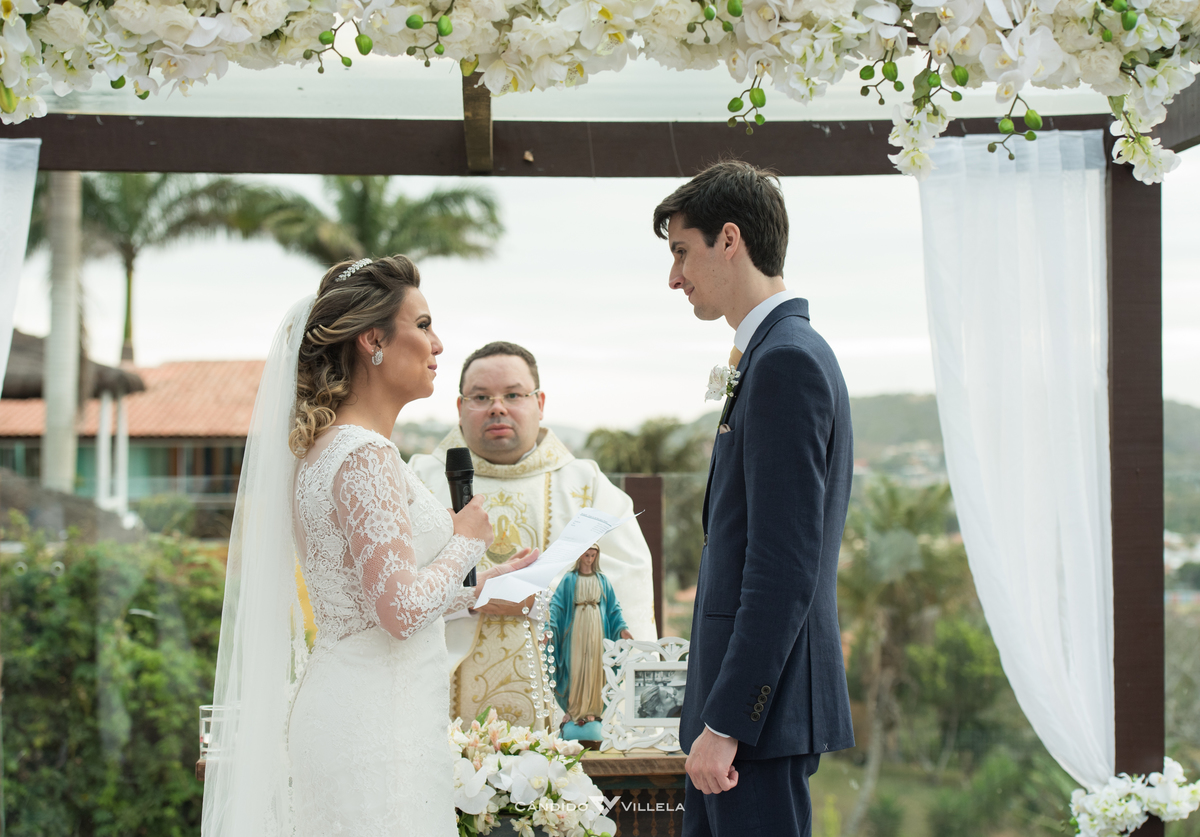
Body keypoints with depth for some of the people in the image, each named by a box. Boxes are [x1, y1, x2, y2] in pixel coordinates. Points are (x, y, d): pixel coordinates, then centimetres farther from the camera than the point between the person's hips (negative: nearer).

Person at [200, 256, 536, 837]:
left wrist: (479, 587, 25)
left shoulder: (324, 444, 14)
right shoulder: (365, 456, -16)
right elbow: (401, 610, -23)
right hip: (376, 719, -10)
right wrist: (467, 541, -7)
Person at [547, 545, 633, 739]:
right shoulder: (569, 579, 4)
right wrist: (550, 626, -16)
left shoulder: (602, 580, 11)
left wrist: (622, 627, -1)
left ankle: (591, 710, 2)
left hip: (596, 629, 2)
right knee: (575, 669, -5)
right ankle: (574, 711, 0)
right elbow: (556, 604, -2)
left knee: (593, 670, -1)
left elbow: (613, 607, 11)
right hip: (576, 628, -2)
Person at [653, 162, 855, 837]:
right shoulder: (785, 351, 16)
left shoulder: (785, 361, -16)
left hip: (763, 705, -10)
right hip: (747, 696, 10)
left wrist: (726, 722, -20)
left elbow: (784, 567, -21)